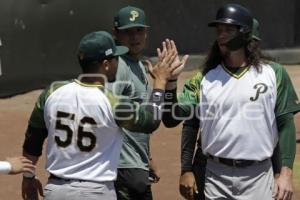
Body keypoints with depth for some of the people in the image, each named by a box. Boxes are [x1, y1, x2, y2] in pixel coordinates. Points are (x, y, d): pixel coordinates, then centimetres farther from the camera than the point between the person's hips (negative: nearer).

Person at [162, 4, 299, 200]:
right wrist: (170, 83, -18)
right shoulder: (203, 79, 3)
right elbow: (171, 119, -3)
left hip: (258, 178, -1)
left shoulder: (274, 74, 1)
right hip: (216, 178, 1)